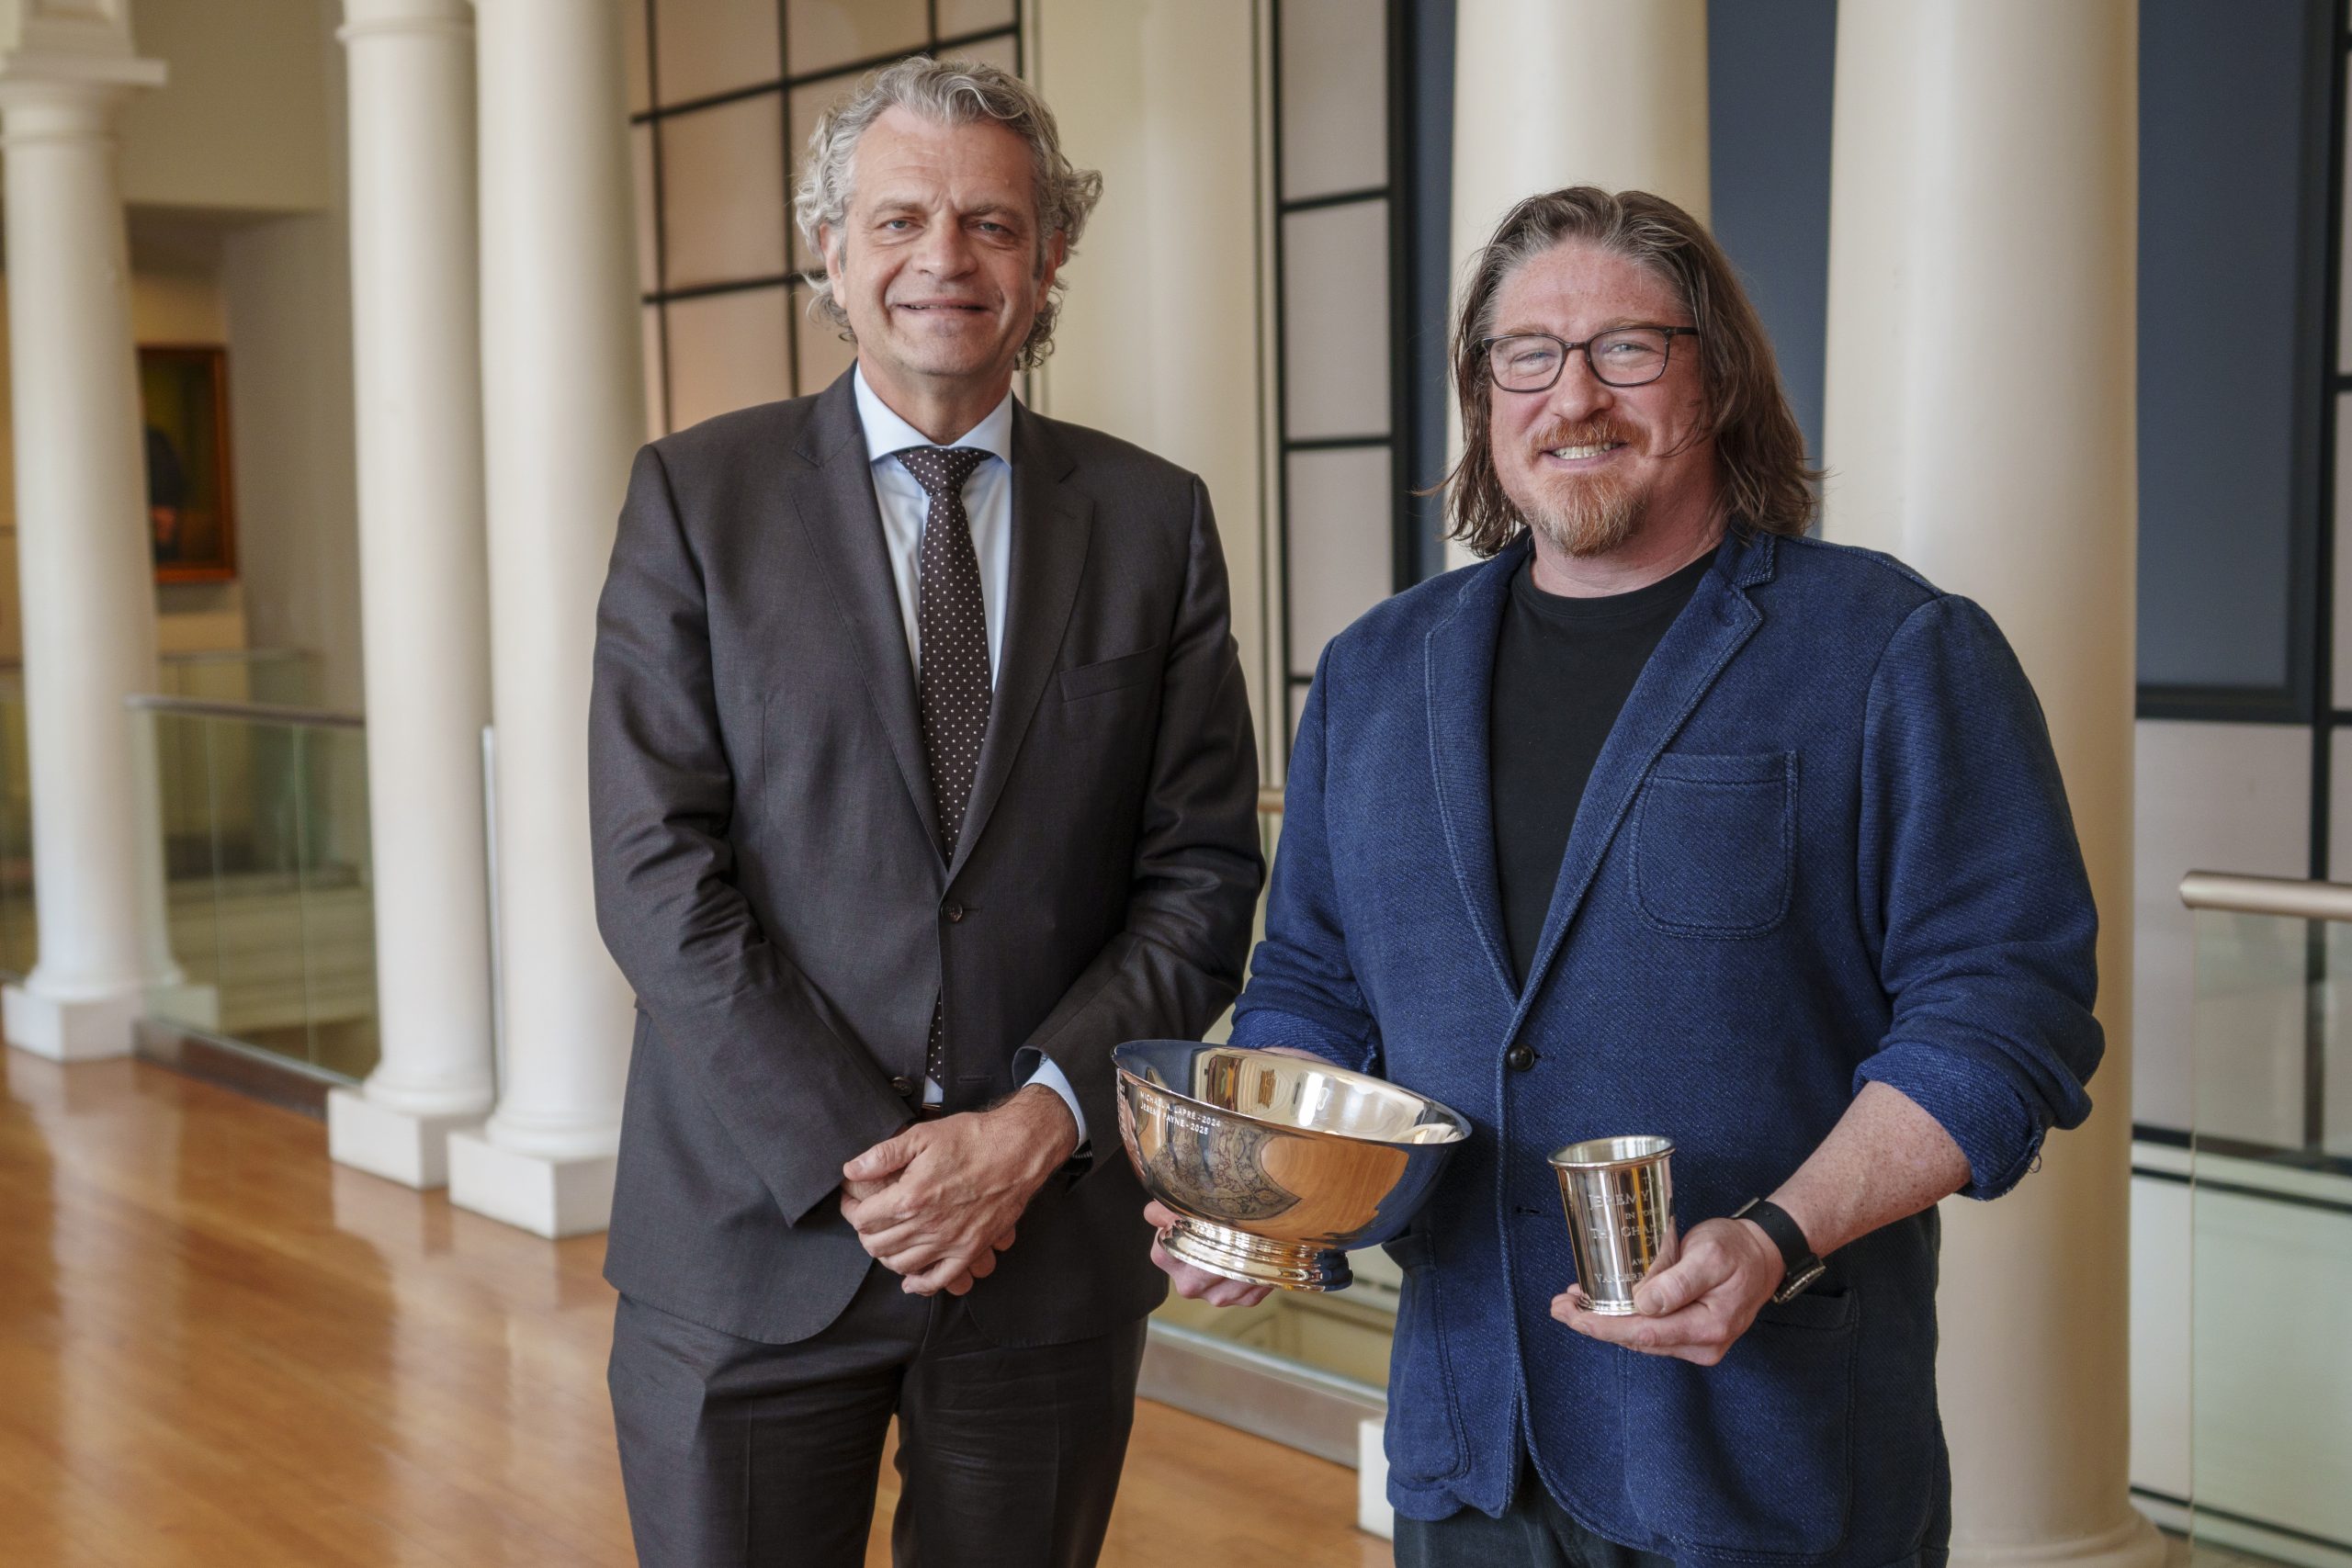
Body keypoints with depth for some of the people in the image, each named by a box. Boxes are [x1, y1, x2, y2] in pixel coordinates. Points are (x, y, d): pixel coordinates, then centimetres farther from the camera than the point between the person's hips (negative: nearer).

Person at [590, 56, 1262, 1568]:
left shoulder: (1156, 521, 5)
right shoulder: (697, 493, 0)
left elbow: (1202, 876, 2)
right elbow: (657, 871, -7)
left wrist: (1038, 1123, -11)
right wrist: (855, 1158, -13)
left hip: (1053, 1239, 2)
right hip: (758, 1235, -1)